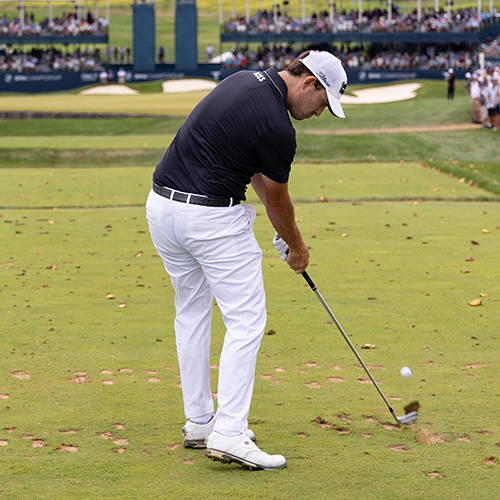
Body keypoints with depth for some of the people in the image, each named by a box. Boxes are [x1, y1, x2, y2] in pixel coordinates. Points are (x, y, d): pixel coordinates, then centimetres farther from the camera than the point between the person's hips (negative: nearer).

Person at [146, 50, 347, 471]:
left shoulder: (245, 80, 11)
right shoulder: (277, 128, -16)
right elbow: (278, 201, -1)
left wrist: (284, 230, 18)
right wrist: (296, 247, 18)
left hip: (162, 206, 9)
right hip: (212, 217, -9)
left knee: (191, 313, 19)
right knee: (246, 320, -5)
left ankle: (198, 423, 24)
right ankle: (229, 433, -13)